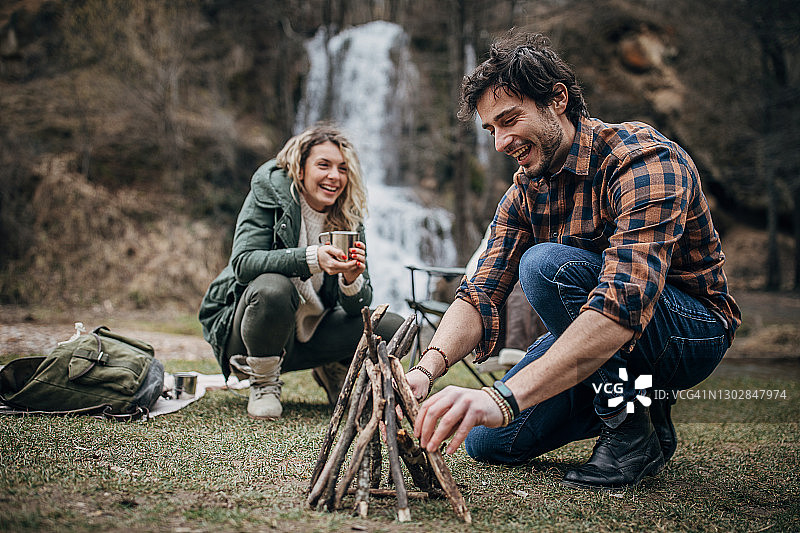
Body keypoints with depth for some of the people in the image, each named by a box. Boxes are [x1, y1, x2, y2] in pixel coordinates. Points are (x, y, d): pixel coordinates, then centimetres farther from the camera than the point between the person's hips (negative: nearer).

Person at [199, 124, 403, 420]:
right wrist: (311, 258, -40)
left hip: (311, 333, 4)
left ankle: (334, 372, 17)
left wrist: (352, 281, -31)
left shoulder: (348, 218, -1)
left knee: (394, 329, -13)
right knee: (272, 287, -37)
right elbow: (243, 262, -27)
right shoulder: (269, 191, -12)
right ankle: (263, 384, -11)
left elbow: (359, 306, -7)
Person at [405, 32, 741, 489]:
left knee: (546, 264, -31)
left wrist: (503, 399, -50)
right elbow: (481, 294, -10)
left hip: (693, 332, -7)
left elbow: (625, 302, -40)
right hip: (595, 341, 7)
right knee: (487, 442, -4)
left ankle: (635, 428, -16)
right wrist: (427, 369, -32)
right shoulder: (524, 192, -1)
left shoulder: (645, 159, -26)